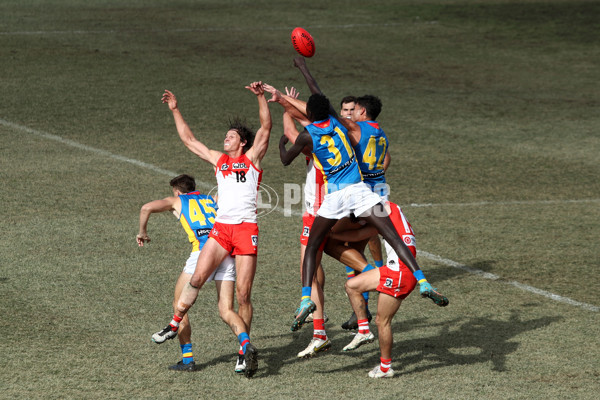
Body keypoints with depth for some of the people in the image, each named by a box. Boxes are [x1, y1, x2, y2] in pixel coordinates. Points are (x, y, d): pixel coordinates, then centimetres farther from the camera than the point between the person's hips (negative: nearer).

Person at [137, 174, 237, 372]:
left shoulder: (176, 201, 19)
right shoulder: (212, 199, 30)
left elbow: (147, 208, 6)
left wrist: (143, 233, 20)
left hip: (202, 251, -4)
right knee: (226, 310, 6)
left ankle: (188, 359, 5)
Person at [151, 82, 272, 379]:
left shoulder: (252, 158, 10)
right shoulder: (218, 160, 22)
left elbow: (266, 128, -2)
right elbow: (188, 139, 28)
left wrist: (261, 97, -13)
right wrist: (175, 110, 27)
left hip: (246, 229, -4)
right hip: (221, 228, 4)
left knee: (243, 294, -5)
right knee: (197, 278, -13)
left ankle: (245, 348, 3)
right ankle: (175, 324, 0)